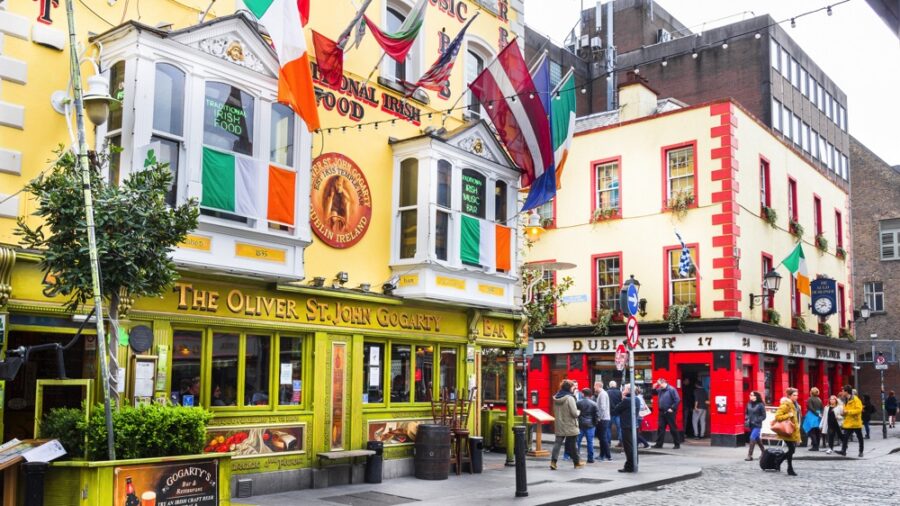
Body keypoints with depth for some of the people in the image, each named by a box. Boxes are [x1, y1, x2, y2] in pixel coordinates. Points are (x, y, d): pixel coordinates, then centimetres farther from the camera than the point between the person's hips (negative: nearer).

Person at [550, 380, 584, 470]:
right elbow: (574, 413, -18)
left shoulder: (556, 398, 4)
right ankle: (577, 463, 21)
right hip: (570, 426, -5)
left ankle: (553, 461, -6)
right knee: (572, 445, 7)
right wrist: (578, 412, 2)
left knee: (557, 443, 4)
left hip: (559, 425, 5)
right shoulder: (569, 398, -17)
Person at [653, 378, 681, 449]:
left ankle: (677, 444, 12)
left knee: (673, 428, 1)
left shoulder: (671, 389, -13)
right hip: (662, 412, 7)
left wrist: (672, 408, -16)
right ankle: (659, 444, 12)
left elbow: (677, 400, -16)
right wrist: (654, 388, 7)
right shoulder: (660, 390, 10)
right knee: (661, 428, 7)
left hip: (669, 412, -7)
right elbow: (654, 392, 28)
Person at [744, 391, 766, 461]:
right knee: (756, 438, 19)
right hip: (751, 425, 6)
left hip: (757, 425, -6)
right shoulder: (749, 404, 5)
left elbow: (763, 416, -7)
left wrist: (756, 420, -15)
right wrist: (747, 420, 1)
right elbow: (747, 414, 16)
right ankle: (763, 451, 38)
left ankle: (750, 455, -11)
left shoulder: (760, 405, -11)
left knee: (752, 438, -14)